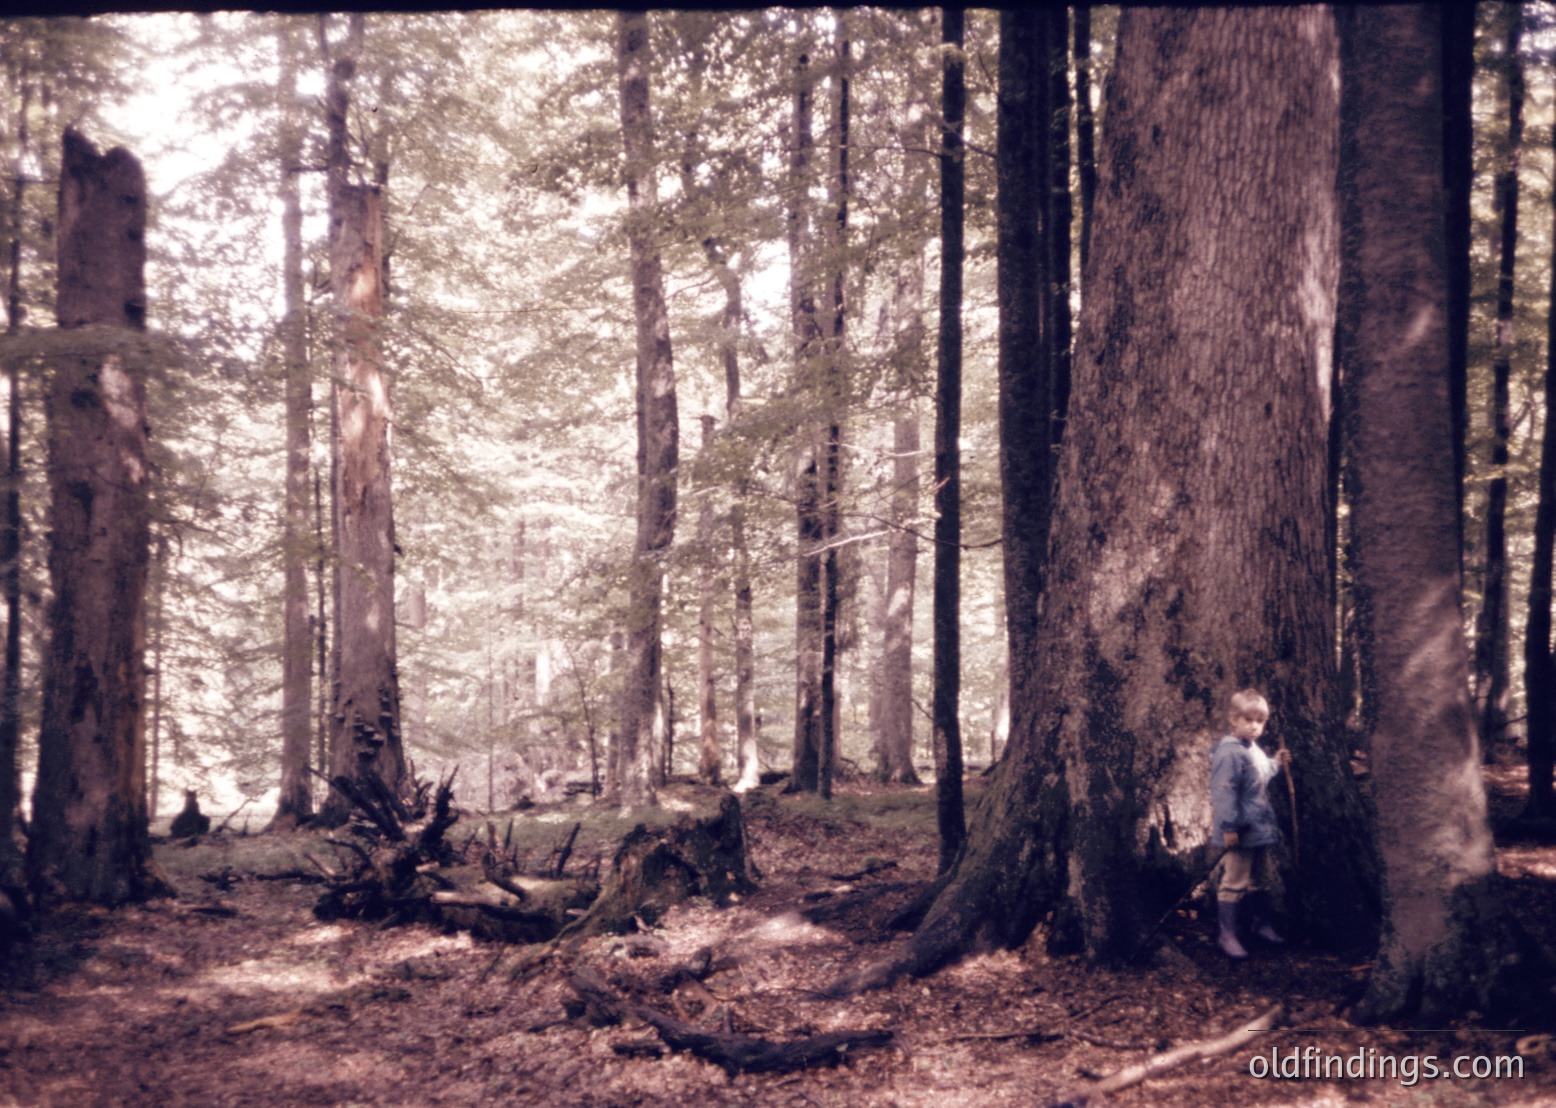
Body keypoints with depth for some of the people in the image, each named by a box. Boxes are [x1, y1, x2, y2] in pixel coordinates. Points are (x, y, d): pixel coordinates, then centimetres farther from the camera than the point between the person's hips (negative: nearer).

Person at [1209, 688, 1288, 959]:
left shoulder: (1255, 750, 12)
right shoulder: (1230, 753, -19)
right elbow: (1224, 792, -23)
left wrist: (1275, 764, 20)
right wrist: (1229, 827, -24)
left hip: (1260, 829, 10)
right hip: (1241, 833, -10)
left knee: (1260, 879, 20)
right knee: (1235, 882, -5)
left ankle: (1260, 923, 34)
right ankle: (1227, 934, 1)